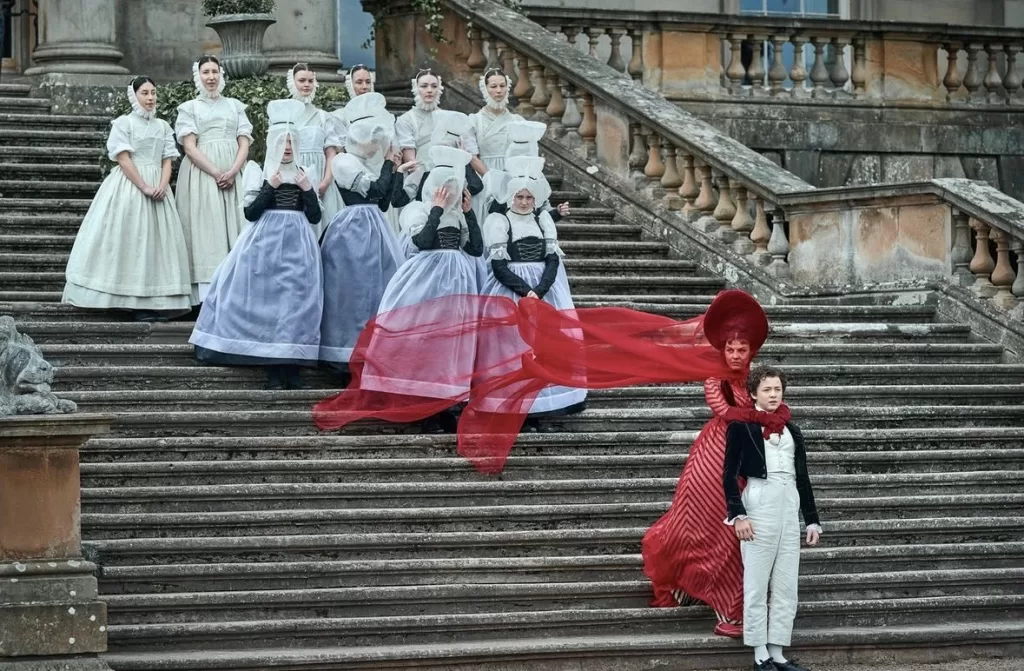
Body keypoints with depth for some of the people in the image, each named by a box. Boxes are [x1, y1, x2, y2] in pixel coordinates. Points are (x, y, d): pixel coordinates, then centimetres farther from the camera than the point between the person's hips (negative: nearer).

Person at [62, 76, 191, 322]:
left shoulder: (163, 126, 15)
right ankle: (136, 303, -10)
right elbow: (123, 159, -9)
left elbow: (167, 160, 9)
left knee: (158, 241, 0)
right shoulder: (123, 123, 0)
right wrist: (144, 187, -16)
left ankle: (157, 302, -2)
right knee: (131, 240, -9)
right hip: (129, 186, -5)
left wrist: (162, 186, -9)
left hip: (158, 188, 5)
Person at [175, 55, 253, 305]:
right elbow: (190, 147, -2)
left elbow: (244, 144, 8)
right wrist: (215, 173, -14)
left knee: (234, 227, -5)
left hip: (234, 174, 3)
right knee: (206, 229, -10)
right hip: (202, 171, -3)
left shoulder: (235, 106, 17)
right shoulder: (189, 108, 10)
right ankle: (209, 298, -17)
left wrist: (232, 172, -11)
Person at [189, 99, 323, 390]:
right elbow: (250, 212, -4)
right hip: (267, 243, -3)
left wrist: (308, 191, -5)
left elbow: (315, 217, 9)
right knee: (268, 299, -7)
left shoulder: (303, 175, 12)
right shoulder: (259, 172, 4)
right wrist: (270, 187, -13)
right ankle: (273, 370, -4)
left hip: (298, 244, 3)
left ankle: (292, 368, -1)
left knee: (297, 301, -3)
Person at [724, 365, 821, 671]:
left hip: (790, 507, 6)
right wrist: (738, 515, -15)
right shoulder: (741, 426, -1)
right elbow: (729, 474, -5)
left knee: (787, 586, 3)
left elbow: (802, 477, 16)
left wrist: (812, 519, 12)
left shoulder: (791, 429, 15)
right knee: (757, 584, -2)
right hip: (759, 505, -5)